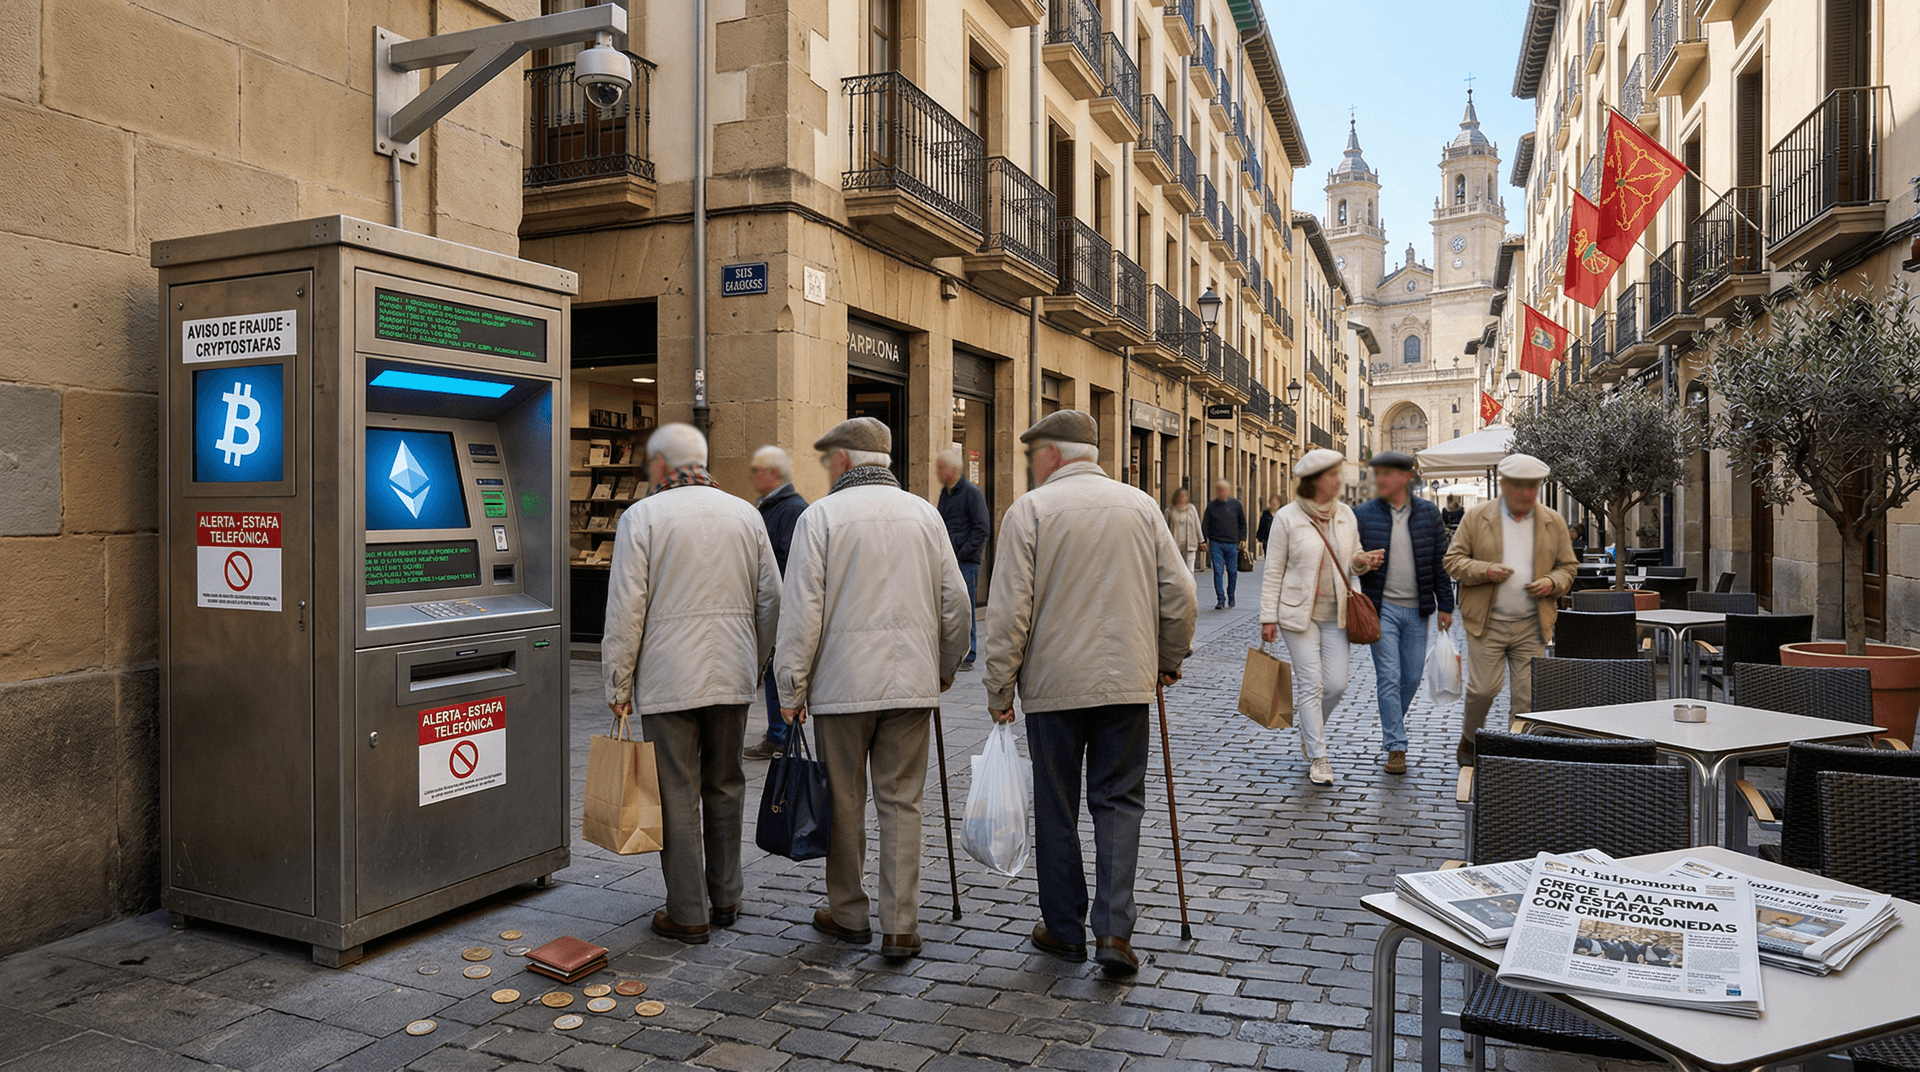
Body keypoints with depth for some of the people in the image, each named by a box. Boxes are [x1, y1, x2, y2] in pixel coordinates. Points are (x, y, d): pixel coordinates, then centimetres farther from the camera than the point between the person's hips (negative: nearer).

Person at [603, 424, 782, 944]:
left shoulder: (642, 516, -5)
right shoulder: (746, 514, 7)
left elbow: (625, 609, -8)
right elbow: (770, 599, 10)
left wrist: (619, 684, 0)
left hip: (669, 680, -4)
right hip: (732, 676, 4)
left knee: (678, 796, 3)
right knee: (725, 787, 16)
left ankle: (688, 914, 11)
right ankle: (726, 899, 25)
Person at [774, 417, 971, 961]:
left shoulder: (820, 516, -5)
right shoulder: (925, 514, 6)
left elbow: (801, 610, -8)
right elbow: (956, 603, 7)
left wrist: (791, 687, 0)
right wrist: (944, 669, 20)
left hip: (843, 682, -3)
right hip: (911, 682, 3)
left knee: (844, 802, 10)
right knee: (902, 802, 8)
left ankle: (849, 913, 24)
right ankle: (901, 926, 9)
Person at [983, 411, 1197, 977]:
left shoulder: (1030, 510, -6)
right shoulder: (1140, 506, 5)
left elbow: (1009, 611, -11)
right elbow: (1179, 592, 4)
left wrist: (1000, 688, -2)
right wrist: (1170, 658, 19)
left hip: (1052, 684, -2)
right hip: (1127, 681, 3)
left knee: (1056, 809, 10)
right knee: (1119, 801, 11)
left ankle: (1064, 929, 22)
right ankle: (1114, 929, 2)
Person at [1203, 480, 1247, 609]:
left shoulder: (1236, 504, 4)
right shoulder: (1211, 506, 4)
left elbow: (1242, 522, 11)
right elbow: (1205, 525, 7)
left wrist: (1242, 538, 3)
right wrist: (1204, 540, -1)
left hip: (1232, 544, 1)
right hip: (1216, 544, 0)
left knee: (1232, 571, 7)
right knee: (1218, 572, -5)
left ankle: (1231, 596, 26)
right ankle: (1220, 600, -3)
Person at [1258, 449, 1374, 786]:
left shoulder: (1345, 514, 6)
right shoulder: (1287, 517, -7)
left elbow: (1351, 559, 16)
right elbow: (1274, 570, -5)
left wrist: (1361, 562, -8)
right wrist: (1268, 617, -7)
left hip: (1335, 613, 4)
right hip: (1299, 613, -4)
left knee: (1336, 684, 2)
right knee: (1311, 684, -3)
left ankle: (1310, 729, 31)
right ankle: (1318, 758, 8)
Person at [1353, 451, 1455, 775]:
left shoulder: (1428, 513, 3)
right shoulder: (1363, 514, -2)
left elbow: (1440, 562, 6)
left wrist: (1445, 605, 4)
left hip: (1417, 609, 2)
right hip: (1381, 606, -2)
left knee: (1412, 677, 10)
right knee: (1389, 677, -7)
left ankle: (1391, 727, 33)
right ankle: (1395, 747, -1)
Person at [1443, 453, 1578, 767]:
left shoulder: (1554, 523, 8)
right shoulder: (1476, 517, 0)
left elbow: (1568, 566, 15)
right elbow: (1453, 560, 0)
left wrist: (1552, 582, -7)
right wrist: (1485, 571, -17)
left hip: (1533, 625, 2)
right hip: (1487, 623, -2)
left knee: (1529, 696, 2)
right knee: (1482, 689, -2)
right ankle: (1469, 740, 23)